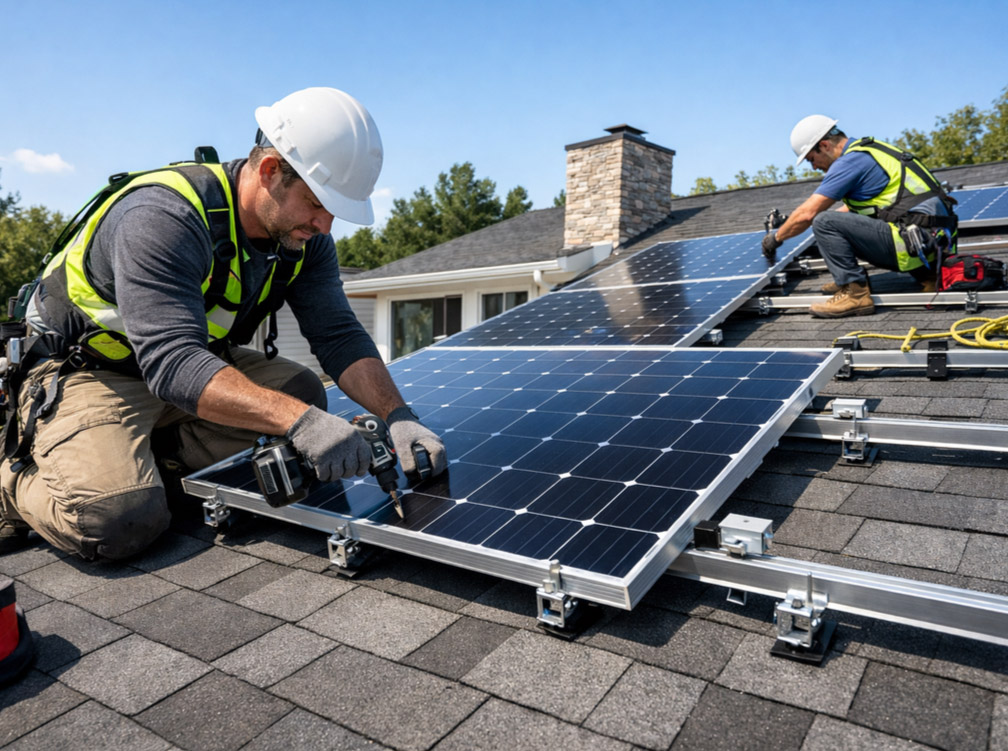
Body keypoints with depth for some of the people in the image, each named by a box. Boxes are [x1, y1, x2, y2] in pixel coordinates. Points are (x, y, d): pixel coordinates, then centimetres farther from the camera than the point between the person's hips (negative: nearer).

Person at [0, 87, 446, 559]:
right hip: (86, 373, -7)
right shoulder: (162, 217, -31)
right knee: (117, 519, -27)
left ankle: (146, 454, -4)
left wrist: (398, 415, -28)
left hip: (198, 358, 7)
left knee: (301, 392, -13)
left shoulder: (302, 236, -9)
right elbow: (173, 364, -40)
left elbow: (339, 336, -12)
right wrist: (299, 421, -52)